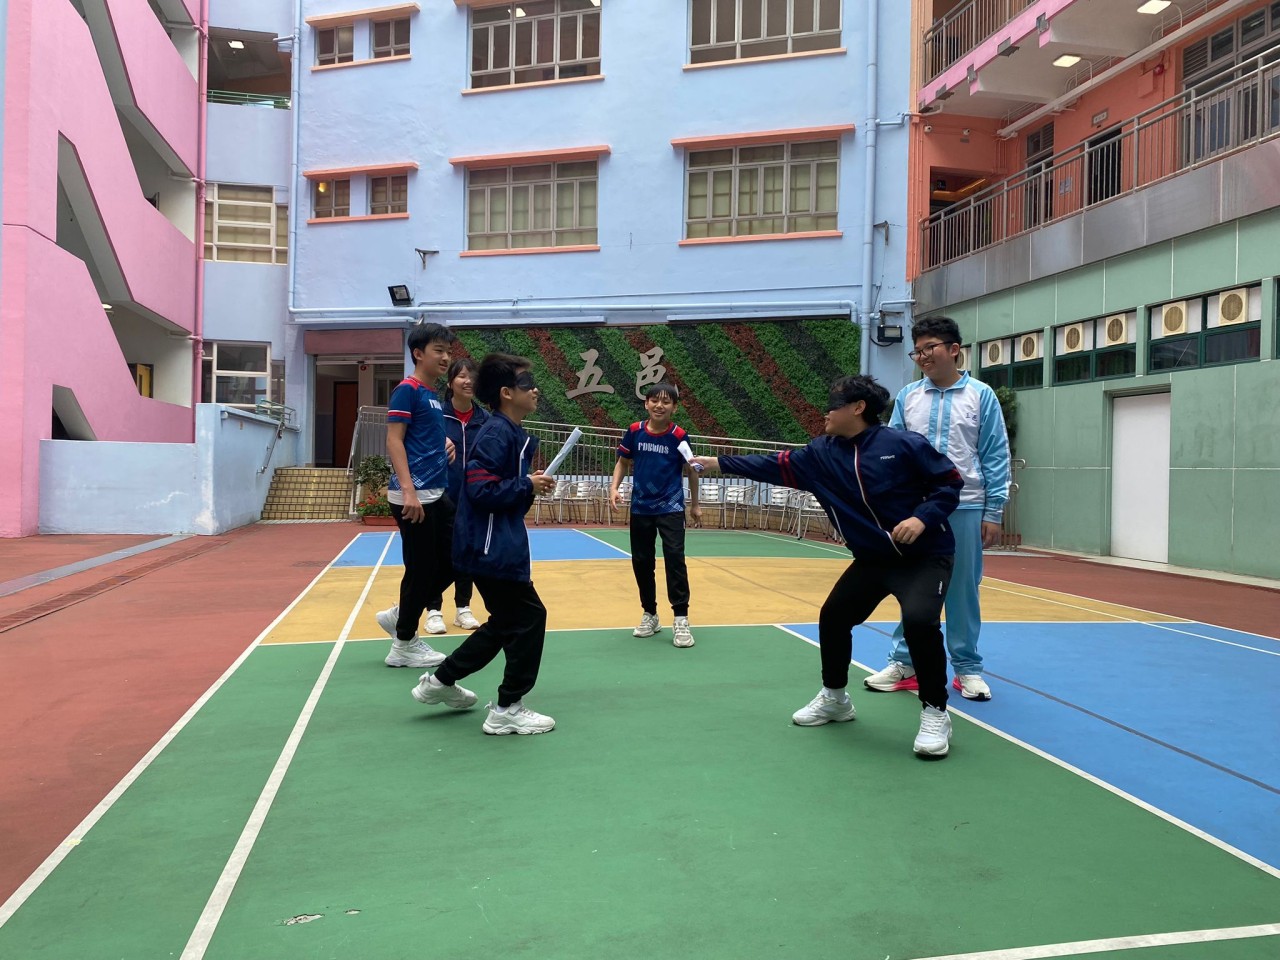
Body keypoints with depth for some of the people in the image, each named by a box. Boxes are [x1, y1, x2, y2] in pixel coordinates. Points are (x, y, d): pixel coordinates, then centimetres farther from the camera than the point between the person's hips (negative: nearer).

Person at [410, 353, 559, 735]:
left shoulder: (513, 433, 13)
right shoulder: (496, 434, -18)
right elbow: (481, 490, -26)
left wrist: (530, 489, 2)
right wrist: (527, 486, -17)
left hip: (499, 548, 10)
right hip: (492, 550, -10)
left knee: (506, 622, 20)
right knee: (529, 618, -3)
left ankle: (440, 681, 31)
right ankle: (507, 711, 9)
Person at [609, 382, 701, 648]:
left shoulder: (679, 435, -10)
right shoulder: (634, 431, -4)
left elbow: (691, 469, 2)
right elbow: (622, 461, 10)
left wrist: (695, 504, 9)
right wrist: (614, 487, -5)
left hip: (671, 508, -3)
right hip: (640, 508, 3)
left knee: (674, 558, -14)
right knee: (641, 562, 9)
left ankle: (681, 619, -7)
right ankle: (650, 615, 25)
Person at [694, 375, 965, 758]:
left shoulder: (904, 444, -16)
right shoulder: (821, 454, -2)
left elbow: (951, 482, -10)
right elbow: (775, 465, 2)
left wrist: (923, 517, -25)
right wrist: (720, 463, 2)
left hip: (925, 556, -6)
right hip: (872, 558, 6)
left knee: (919, 619, -27)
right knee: (833, 617, 5)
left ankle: (935, 713, -6)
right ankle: (835, 698, 29)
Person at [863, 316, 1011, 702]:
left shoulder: (981, 396, 1)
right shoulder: (907, 396, 7)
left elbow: (996, 458, 0)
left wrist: (993, 512, -5)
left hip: (964, 508, -2)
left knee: (963, 589, 6)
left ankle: (967, 668, 18)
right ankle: (904, 663, 18)